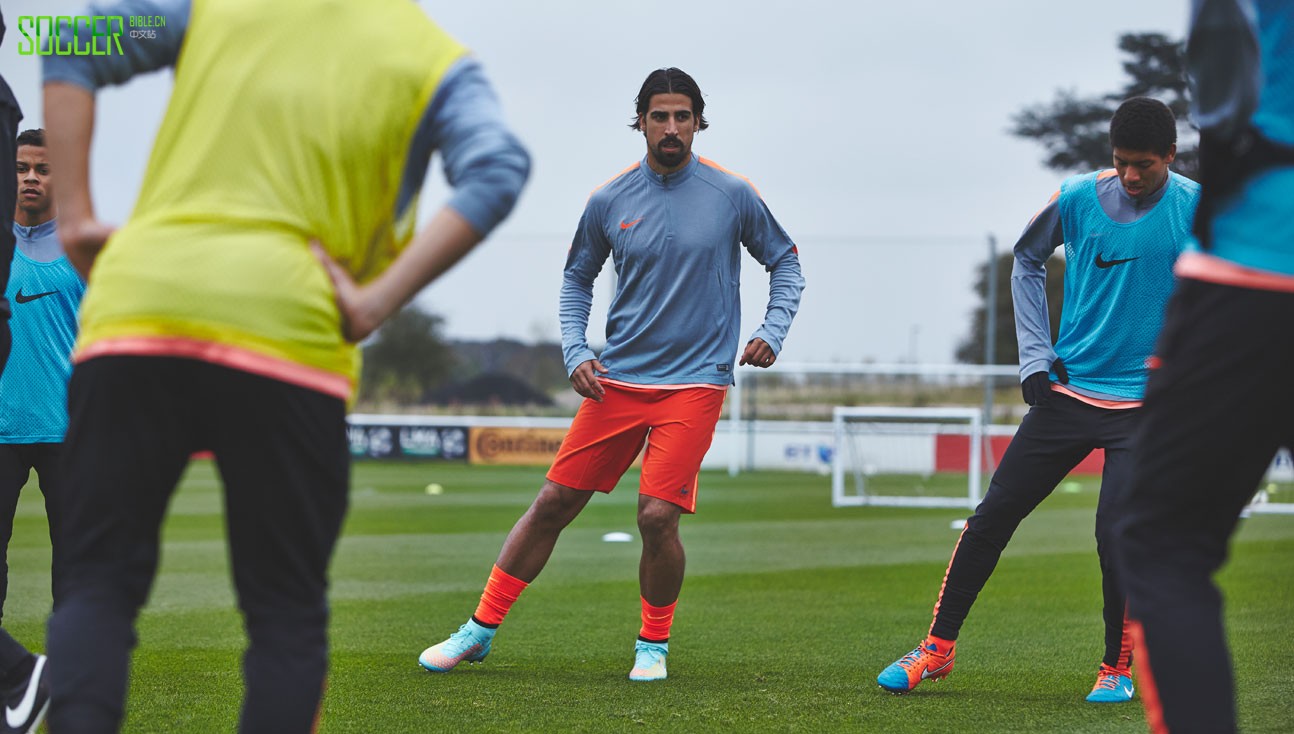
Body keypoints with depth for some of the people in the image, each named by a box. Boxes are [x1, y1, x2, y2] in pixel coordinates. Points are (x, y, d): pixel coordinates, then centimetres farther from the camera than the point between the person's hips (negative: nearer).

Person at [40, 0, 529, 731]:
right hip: (286, 335, -1)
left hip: (135, 310, 2)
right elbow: (497, 171, -7)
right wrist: (375, 305, -8)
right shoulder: (438, 62, 10)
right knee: (287, 615, 10)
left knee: (97, 586, 7)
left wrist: (76, 217, 9)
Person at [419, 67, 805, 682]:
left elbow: (785, 263, 10)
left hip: (694, 383, -2)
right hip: (617, 379, 2)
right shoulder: (609, 201, 2)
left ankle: (654, 644, 8)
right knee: (554, 502, 2)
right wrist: (575, 353, 1)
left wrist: (772, 332, -4)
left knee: (657, 516, -15)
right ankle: (481, 629, 14)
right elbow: (576, 279, 15)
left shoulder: (732, 195, -3)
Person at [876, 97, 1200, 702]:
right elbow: (1027, 261, 15)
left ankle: (1118, 668, 7)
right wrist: (1035, 355, 7)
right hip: (1065, 392, 3)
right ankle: (939, 646, 15)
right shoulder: (1077, 198, -2)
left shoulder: (1199, 210, -9)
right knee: (992, 517, 1)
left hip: (1142, 406, -3)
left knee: (1118, 536, -15)